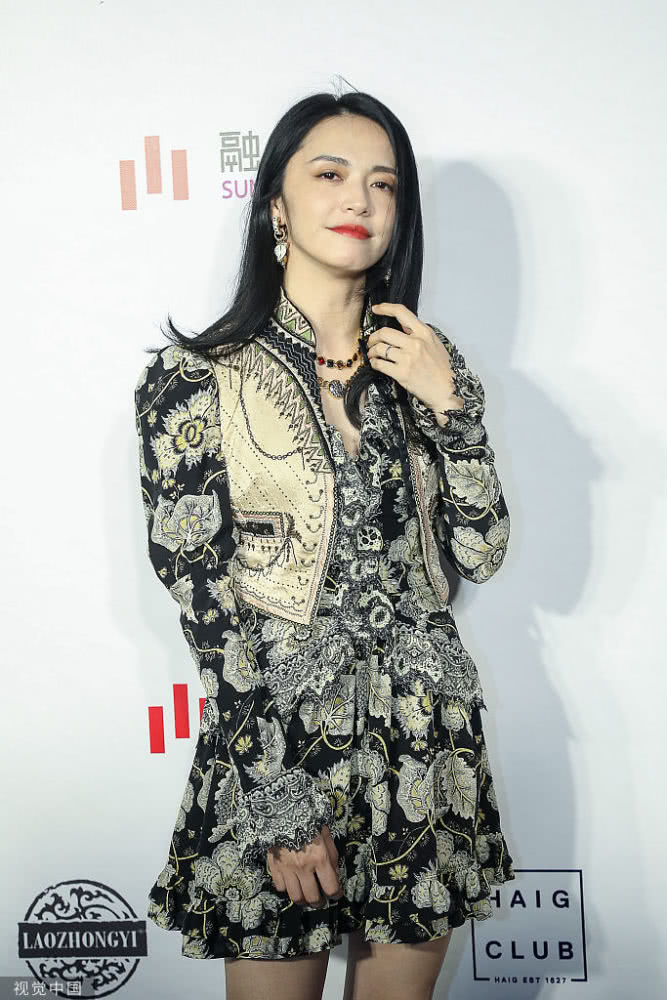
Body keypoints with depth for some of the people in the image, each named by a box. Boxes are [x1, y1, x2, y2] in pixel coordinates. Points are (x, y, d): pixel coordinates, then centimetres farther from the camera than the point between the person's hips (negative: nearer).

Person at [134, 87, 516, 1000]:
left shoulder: (426, 363, 5)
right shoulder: (196, 377, -7)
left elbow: (481, 554, 2)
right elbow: (201, 594, -10)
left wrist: (447, 404, -12)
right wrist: (282, 797, -13)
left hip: (431, 750, 4)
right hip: (273, 753, -3)